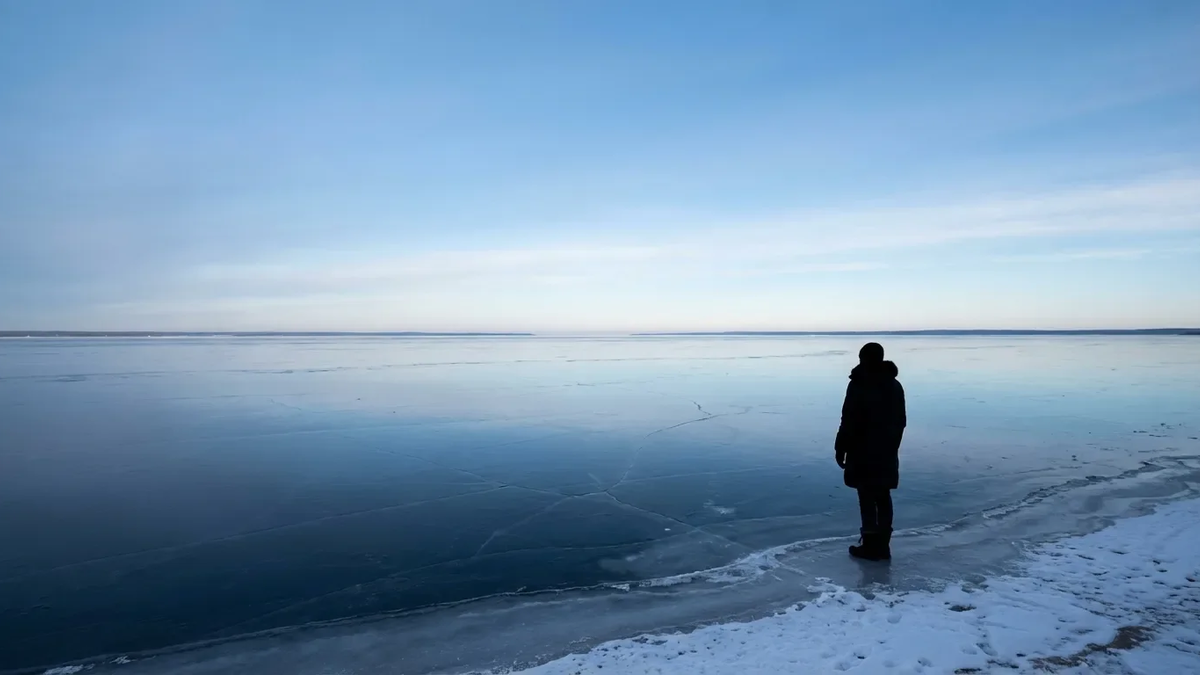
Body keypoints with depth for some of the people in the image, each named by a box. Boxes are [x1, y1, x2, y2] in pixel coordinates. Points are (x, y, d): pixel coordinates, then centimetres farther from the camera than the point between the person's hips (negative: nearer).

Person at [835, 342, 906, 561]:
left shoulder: (859, 385, -14)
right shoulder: (895, 385, 10)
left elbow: (849, 422, -16)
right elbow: (901, 421, 17)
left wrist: (840, 449, -7)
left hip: (864, 453, -7)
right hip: (887, 452, 7)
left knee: (867, 498, 0)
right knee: (883, 497, 12)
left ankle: (870, 545, 4)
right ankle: (883, 545, 17)